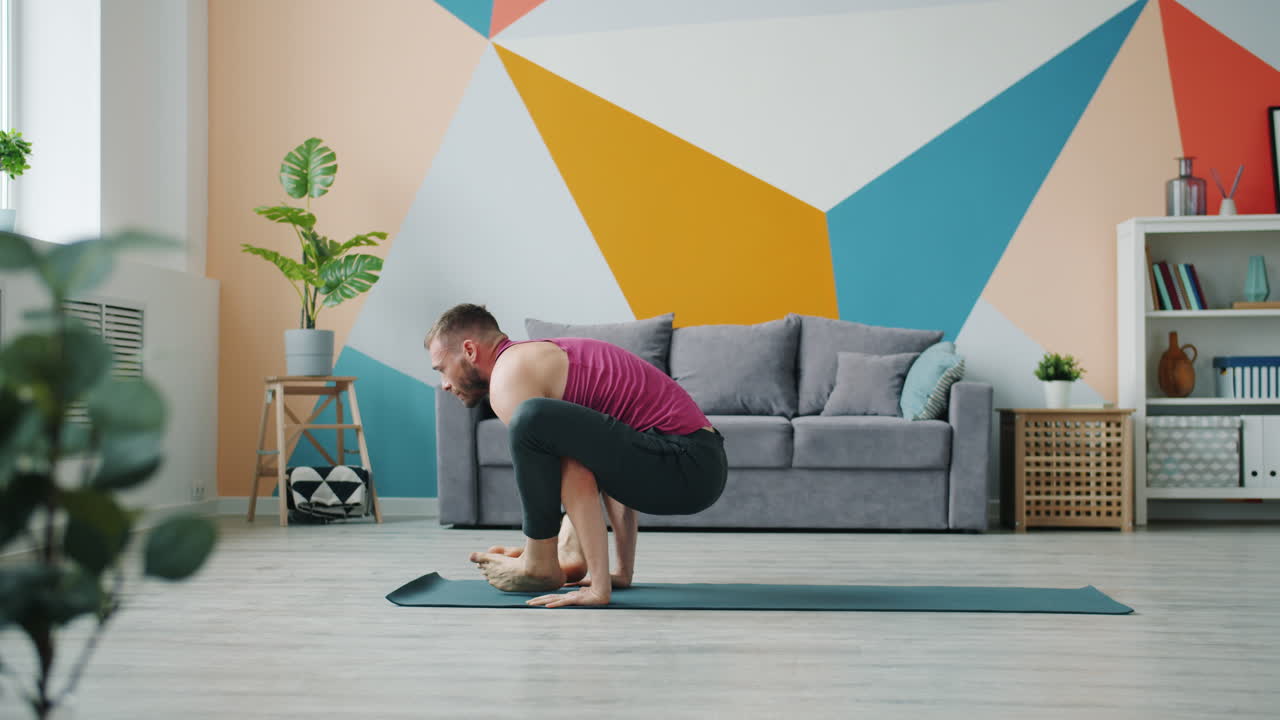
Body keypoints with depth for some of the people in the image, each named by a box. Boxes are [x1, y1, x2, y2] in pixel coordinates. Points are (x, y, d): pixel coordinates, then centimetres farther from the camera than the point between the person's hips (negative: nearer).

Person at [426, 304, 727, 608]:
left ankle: (539, 565, -2)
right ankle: (570, 555, 17)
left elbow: (579, 489, -15)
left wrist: (599, 588, -14)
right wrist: (623, 571, 23)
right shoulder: (544, 357, 23)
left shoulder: (509, 374, -6)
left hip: (683, 466, -11)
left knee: (533, 418, -23)